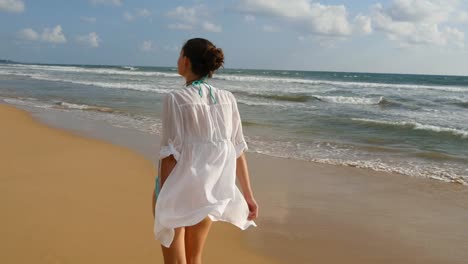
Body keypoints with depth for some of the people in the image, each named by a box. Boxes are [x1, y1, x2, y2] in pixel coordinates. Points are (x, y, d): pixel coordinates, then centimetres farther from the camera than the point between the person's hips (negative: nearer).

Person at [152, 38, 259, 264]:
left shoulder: (176, 99, -13)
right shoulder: (227, 99, 1)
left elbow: (171, 154, -16)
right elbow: (238, 150, 2)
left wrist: (163, 201, -12)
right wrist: (248, 195, 9)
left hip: (178, 187, -5)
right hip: (209, 190, 5)